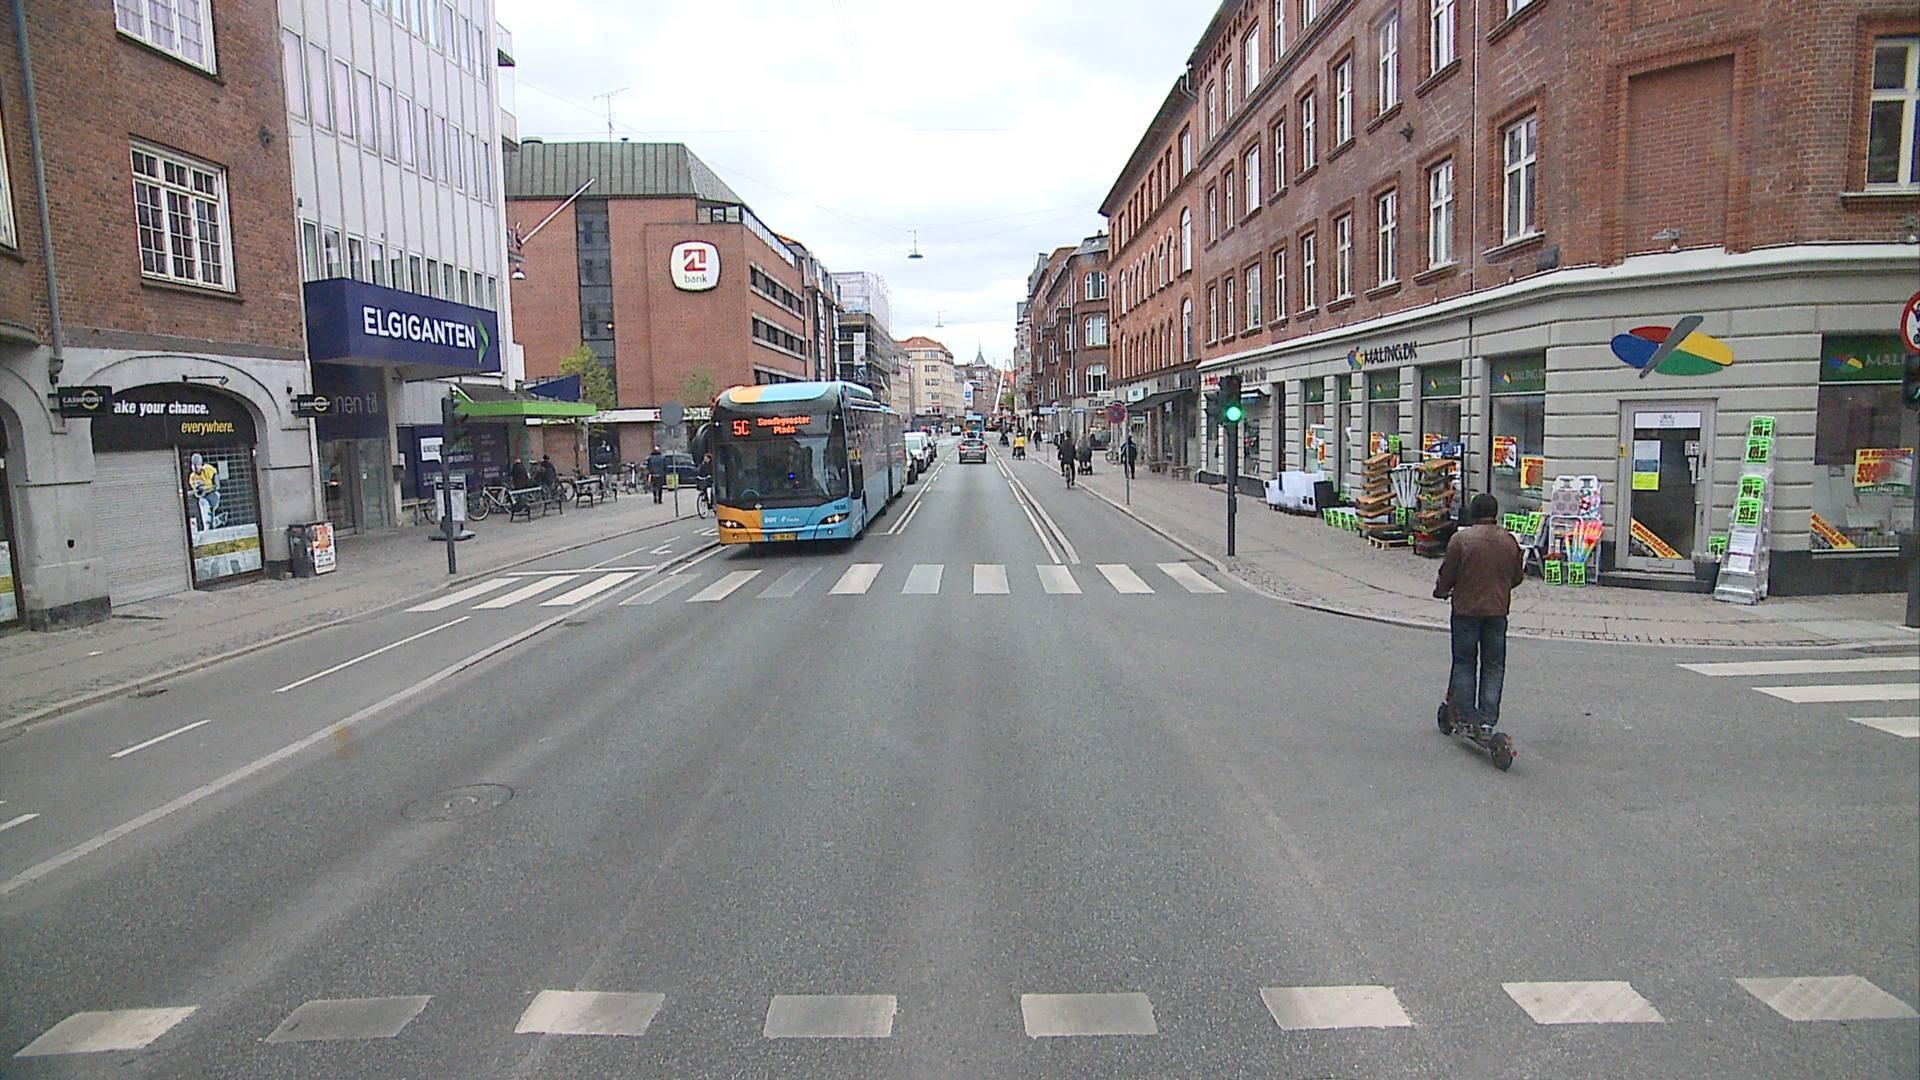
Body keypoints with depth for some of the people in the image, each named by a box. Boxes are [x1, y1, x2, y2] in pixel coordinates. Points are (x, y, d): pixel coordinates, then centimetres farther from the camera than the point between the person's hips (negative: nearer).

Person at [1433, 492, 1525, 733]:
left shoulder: (1460, 539, -12)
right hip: (1497, 611, 3)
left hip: (1466, 610, -3)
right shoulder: (1509, 541, 1)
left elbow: (1447, 574, -7)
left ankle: (1466, 716, 8)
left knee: (1464, 663, 7)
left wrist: (1441, 592, 14)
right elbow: (1517, 577, 11)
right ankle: (1488, 718, 11)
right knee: (1493, 666, 10)